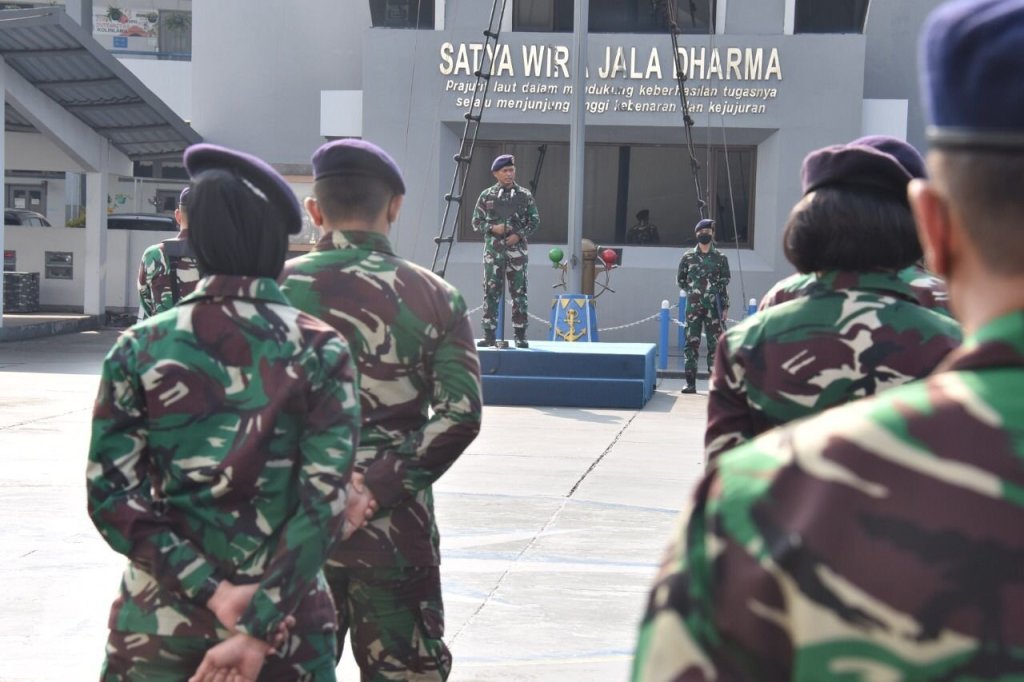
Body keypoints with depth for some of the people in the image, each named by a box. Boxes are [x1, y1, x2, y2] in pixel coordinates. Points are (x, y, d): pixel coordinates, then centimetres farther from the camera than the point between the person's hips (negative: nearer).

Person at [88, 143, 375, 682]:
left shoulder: (138, 349, -4)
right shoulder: (320, 349, -7)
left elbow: (113, 497, -9)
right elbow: (325, 500, -14)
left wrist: (214, 593, -11)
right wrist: (260, 630, -14)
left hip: (160, 618, 1)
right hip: (288, 618, -1)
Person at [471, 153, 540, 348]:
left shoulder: (525, 195, 3)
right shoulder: (487, 196, 4)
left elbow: (535, 221, 6)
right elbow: (476, 221, 7)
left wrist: (519, 235, -9)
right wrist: (492, 228, -11)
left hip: (516, 249, 0)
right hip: (493, 250, 0)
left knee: (519, 292, 1)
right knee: (491, 292, -1)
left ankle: (520, 335, 7)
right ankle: (489, 335, 3)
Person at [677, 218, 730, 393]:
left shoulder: (720, 258, 4)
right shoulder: (688, 257, 6)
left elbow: (725, 284, 3)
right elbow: (680, 279, 16)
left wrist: (725, 307, -2)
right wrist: (692, 291, 4)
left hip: (714, 307, -1)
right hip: (693, 307, 1)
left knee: (715, 343, -1)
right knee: (691, 343, 0)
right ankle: (690, 383, 3)